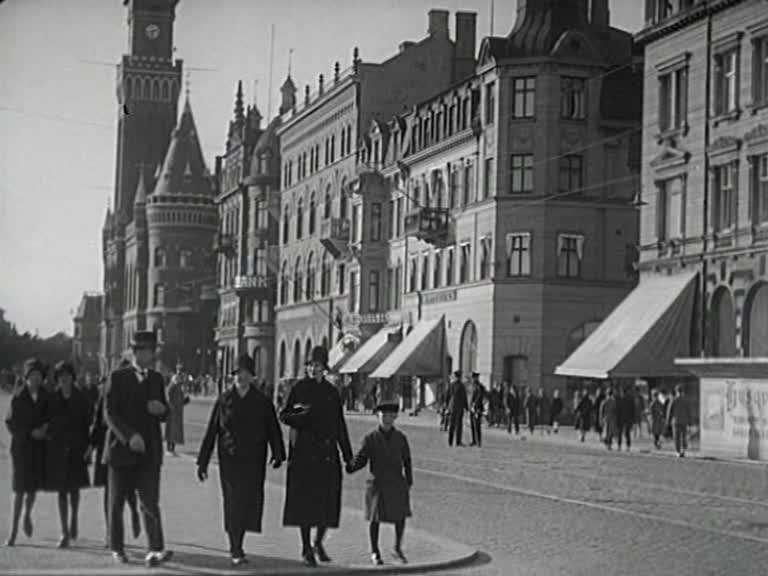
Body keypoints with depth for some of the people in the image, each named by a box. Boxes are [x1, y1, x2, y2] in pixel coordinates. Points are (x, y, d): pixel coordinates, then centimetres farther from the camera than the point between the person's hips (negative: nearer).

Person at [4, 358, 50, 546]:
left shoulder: (46, 397, 2)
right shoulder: (18, 397, -3)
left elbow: (50, 417, 10)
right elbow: (10, 423, -3)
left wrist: (46, 428, -11)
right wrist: (30, 432, -14)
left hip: (39, 446, 2)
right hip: (21, 446, -2)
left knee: (33, 487, 8)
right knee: (19, 488, -7)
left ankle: (27, 514, 39)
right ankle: (13, 532, -3)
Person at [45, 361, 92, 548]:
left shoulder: (81, 399, -1)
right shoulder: (52, 399, 3)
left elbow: (88, 424, -1)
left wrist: (89, 445, -9)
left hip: (77, 448, -1)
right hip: (57, 448, 1)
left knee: (74, 487, 0)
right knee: (62, 490, 1)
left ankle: (74, 518, 31)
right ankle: (65, 533, 5)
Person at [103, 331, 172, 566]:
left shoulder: (156, 379, 9)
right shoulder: (118, 378, -5)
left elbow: (163, 414, 17)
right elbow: (109, 413, -12)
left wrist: (161, 409, -8)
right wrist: (129, 436, -26)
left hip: (149, 451, 2)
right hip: (121, 448, -2)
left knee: (150, 502, -11)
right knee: (116, 502, 9)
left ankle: (154, 550, -20)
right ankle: (117, 548, 24)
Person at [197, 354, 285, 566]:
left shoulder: (262, 402, 4)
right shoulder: (224, 400, 3)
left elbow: (273, 430, 2)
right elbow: (211, 431, 5)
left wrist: (278, 454, -11)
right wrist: (203, 461, 3)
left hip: (253, 462, 1)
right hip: (229, 459, -1)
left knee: (248, 502, 2)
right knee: (233, 503, -4)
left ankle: (236, 546, 20)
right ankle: (236, 550, 2)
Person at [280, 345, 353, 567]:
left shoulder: (332, 392, 10)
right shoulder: (299, 388, 1)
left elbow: (340, 425, 12)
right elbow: (284, 415, 4)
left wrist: (348, 455, 9)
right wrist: (300, 414, -17)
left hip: (327, 453, 3)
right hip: (303, 451, -3)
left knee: (328, 500, 1)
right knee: (305, 499, -2)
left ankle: (318, 543, 20)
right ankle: (306, 549, 7)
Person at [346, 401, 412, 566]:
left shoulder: (400, 438, 3)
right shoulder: (370, 439, -2)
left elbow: (407, 461, 10)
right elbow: (360, 460, -2)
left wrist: (409, 482, 11)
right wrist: (348, 468, -20)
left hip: (397, 484, 2)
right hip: (377, 483, -2)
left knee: (400, 517, 1)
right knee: (375, 518, 0)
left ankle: (398, 549, 23)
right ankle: (375, 553, 14)